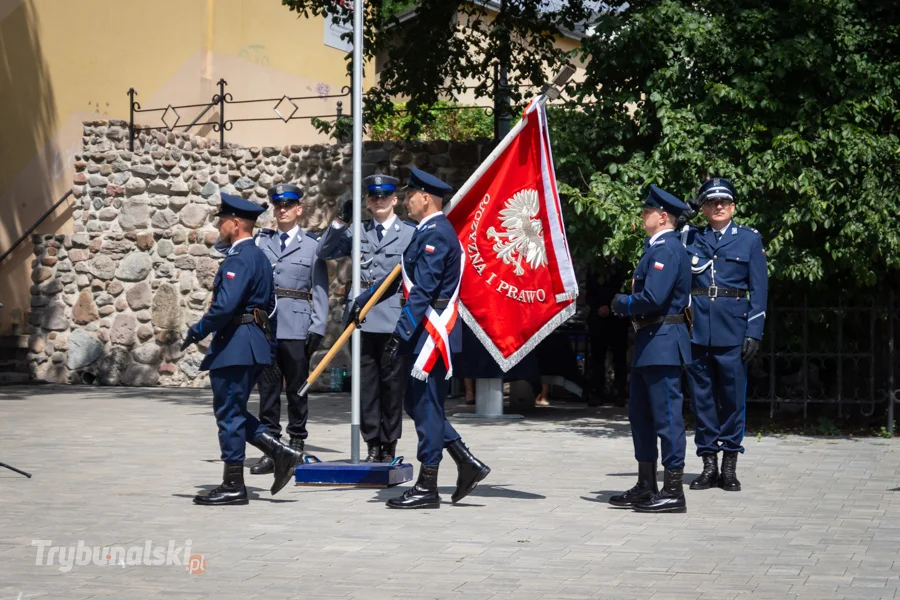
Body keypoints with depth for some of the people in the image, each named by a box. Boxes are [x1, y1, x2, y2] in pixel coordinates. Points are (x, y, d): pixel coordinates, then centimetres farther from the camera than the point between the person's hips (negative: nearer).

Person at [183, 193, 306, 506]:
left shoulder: (239, 259, -16)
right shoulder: (259, 256, 17)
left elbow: (225, 305, -26)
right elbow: (268, 304, 22)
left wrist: (197, 331, -15)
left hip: (235, 345, -10)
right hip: (253, 343, 10)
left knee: (229, 413, -3)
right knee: (233, 411, 16)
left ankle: (233, 486, 3)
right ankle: (280, 453, 9)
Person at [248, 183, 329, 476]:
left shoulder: (312, 244, 6)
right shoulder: (261, 241, 12)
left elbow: (320, 290, 3)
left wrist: (318, 328, -4)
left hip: (297, 327, -2)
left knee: (297, 388, 2)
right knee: (268, 388, 2)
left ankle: (297, 447, 10)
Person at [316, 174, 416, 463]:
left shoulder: (410, 233, 4)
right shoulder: (357, 232, 13)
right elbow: (324, 252, 8)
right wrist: (340, 222, -2)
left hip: (394, 319, -3)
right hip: (363, 318, 3)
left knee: (392, 385, 3)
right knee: (366, 385, 4)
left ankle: (389, 447, 11)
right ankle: (373, 447, 11)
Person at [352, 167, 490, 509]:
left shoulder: (436, 234, -16)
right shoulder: (426, 232, 16)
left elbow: (422, 291, -23)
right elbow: (404, 276, 24)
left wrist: (400, 334, -26)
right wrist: (365, 298, 23)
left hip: (432, 334, -10)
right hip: (425, 334, 10)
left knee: (426, 406, -4)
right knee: (417, 404, 14)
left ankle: (426, 488, 3)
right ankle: (468, 464, 17)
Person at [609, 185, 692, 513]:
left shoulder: (667, 249, -16)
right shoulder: (656, 248, 17)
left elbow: (652, 299, -24)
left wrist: (621, 303, -9)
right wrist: (625, 304, 4)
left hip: (662, 344, -11)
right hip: (649, 342, 11)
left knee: (667, 416, -6)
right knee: (640, 413, 16)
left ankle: (673, 493, -2)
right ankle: (646, 488, 25)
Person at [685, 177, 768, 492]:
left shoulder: (750, 239, 6)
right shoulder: (692, 239, 11)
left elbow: (759, 289, 2)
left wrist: (754, 332, -5)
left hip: (733, 328, -2)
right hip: (697, 328, 2)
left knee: (733, 396, 0)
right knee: (702, 396, 4)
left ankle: (729, 466, 9)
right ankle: (709, 465, 11)